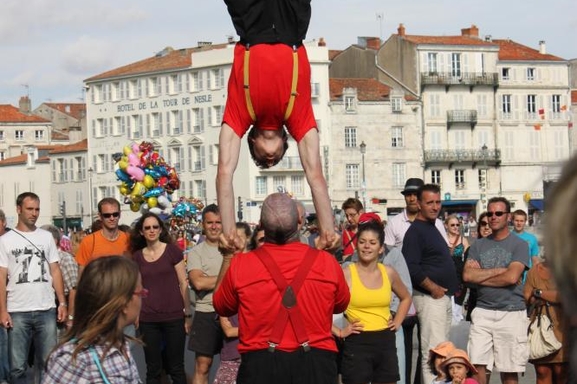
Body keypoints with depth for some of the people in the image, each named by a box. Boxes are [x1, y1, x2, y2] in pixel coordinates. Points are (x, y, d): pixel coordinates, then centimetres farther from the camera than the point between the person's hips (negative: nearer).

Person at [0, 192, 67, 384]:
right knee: (17, 367, 2)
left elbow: (55, 271, 11)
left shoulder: (46, 237, 9)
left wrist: (62, 303, 2)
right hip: (17, 312, -2)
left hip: (47, 310, 2)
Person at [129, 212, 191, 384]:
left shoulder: (172, 250, -3)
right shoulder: (137, 256, 6)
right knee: (153, 370, 7)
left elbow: (183, 284, -1)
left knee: (176, 368, 4)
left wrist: (188, 314, -2)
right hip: (148, 320, 3)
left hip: (174, 318, -3)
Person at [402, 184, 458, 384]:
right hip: (430, 298, -10)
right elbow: (411, 267, -23)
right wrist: (433, 288, -18)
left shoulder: (433, 227, 17)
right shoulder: (415, 230, -12)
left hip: (443, 297, 10)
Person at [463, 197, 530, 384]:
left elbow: (512, 277, -13)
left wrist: (481, 276, -3)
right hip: (483, 311, 3)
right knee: (478, 367, -6)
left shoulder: (519, 245, 1)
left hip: (511, 313, -3)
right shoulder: (478, 245, 11)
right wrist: (499, 270, -6)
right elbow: (467, 275, -2)